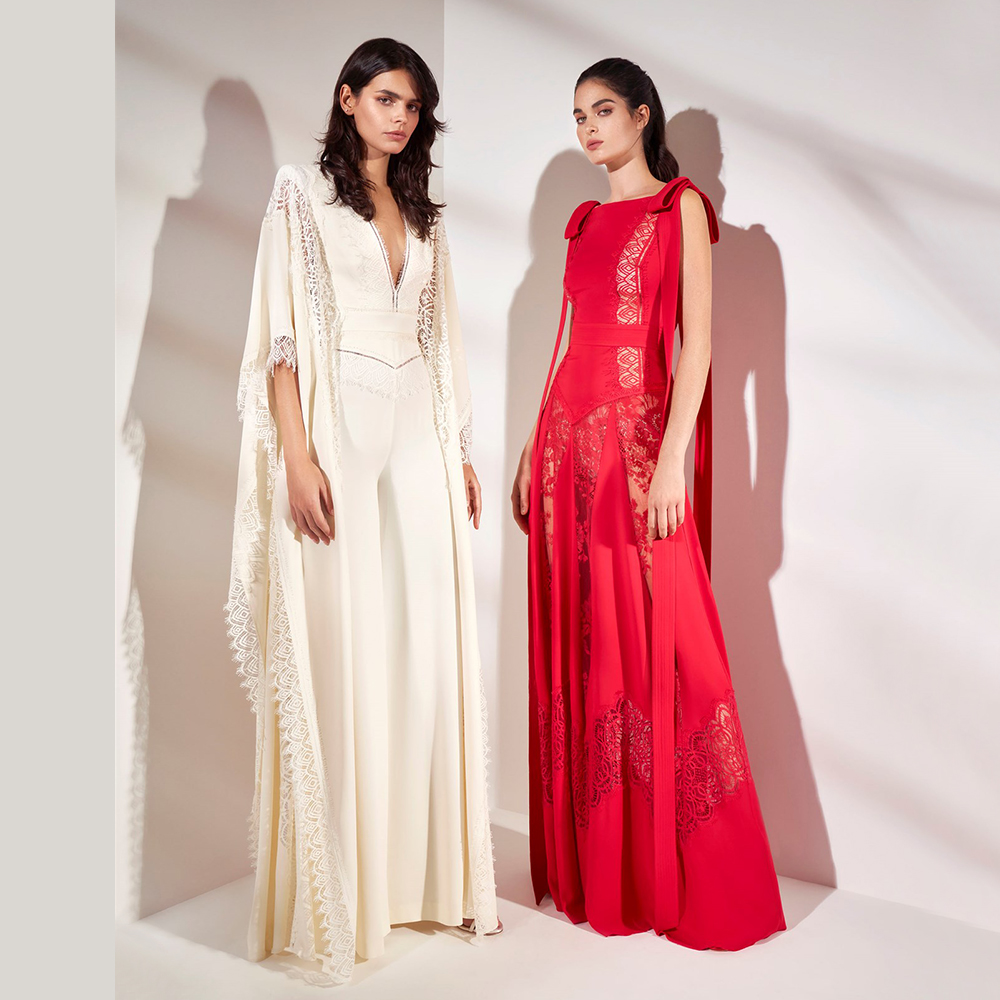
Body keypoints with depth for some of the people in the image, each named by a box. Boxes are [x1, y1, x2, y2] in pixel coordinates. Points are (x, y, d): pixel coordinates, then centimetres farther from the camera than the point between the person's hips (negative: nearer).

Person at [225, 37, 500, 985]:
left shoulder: (422, 215, 20)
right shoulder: (302, 194, 4)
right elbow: (281, 334, -5)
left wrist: (461, 449, 12)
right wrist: (296, 455, -16)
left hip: (419, 440, 5)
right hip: (337, 434, -5)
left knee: (427, 647, 3)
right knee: (339, 649, -4)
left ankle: (419, 866, 16)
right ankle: (335, 885, 8)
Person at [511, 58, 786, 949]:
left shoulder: (681, 206, 1)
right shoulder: (586, 221, 19)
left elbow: (697, 339, -9)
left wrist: (671, 458, -18)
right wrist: (536, 448, 13)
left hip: (635, 433, -6)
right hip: (568, 436, 7)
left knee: (650, 647, -5)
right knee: (576, 649, 7)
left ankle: (686, 882, 9)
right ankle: (590, 865, 21)